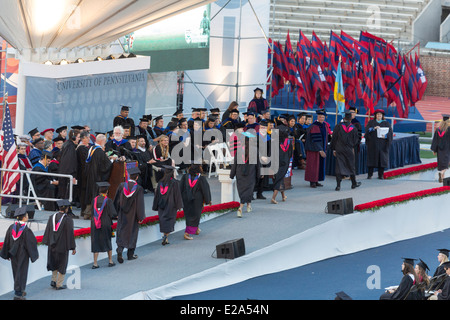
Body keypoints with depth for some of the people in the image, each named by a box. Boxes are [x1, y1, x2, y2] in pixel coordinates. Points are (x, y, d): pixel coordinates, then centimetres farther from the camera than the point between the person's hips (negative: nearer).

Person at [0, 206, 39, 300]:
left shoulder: (11, 227, -5)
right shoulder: (26, 230, -20)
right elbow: (31, 243, -14)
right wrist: (35, 254, 0)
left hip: (13, 254, 6)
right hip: (23, 255, -6)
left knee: (16, 272, 19)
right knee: (21, 272, 3)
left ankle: (20, 291, 31)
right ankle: (18, 294, 2)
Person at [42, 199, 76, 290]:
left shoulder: (52, 217, -2)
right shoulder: (68, 220, -16)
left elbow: (47, 231, 4)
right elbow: (70, 234, -13)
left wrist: (47, 242, 14)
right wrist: (73, 247, -6)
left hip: (52, 244, 5)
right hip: (63, 245, -5)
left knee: (54, 262, 24)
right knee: (62, 264, 9)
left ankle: (53, 280, 15)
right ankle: (59, 284, 12)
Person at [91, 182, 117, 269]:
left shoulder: (94, 200, -1)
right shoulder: (108, 201, -12)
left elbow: (92, 212, 7)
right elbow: (113, 214, -13)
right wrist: (115, 216, 9)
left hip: (95, 225, 2)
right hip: (105, 224, -2)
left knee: (95, 243, 6)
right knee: (108, 242, 14)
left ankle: (95, 263, 2)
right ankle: (110, 261, 21)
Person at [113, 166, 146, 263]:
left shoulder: (122, 186, -7)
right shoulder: (139, 189, -15)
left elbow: (116, 200, 1)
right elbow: (140, 204, -12)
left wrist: (116, 213, 13)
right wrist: (140, 217, -2)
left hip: (122, 214, 2)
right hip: (133, 215, -2)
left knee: (121, 232, 6)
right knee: (132, 232, 12)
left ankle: (120, 249, -18)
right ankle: (130, 254, 22)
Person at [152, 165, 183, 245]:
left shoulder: (160, 182, 0)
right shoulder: (174, 182, -11)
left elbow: (157, 194, 5)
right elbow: (177, 194, -10)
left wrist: (156, 207, 12)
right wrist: (179, 205, -2)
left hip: (162, 205, 4)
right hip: (171, 205, -4)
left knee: (163, 221, 12)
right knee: (169, 221, 0)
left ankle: (165, 239, 15)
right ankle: (166, 236, -19)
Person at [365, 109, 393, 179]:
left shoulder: (386, 123, 11)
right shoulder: (371, 122, 11)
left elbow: (390, 132, 3)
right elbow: (367, 130, -4)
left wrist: (385, 136, -16)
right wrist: (374, 128, -21)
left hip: (382, 144, 0)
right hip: (373, 144, 0)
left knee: (382, 159, -3)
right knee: (372, 158, -4)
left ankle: (381, 175, 1)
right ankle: (370, 174, 0)